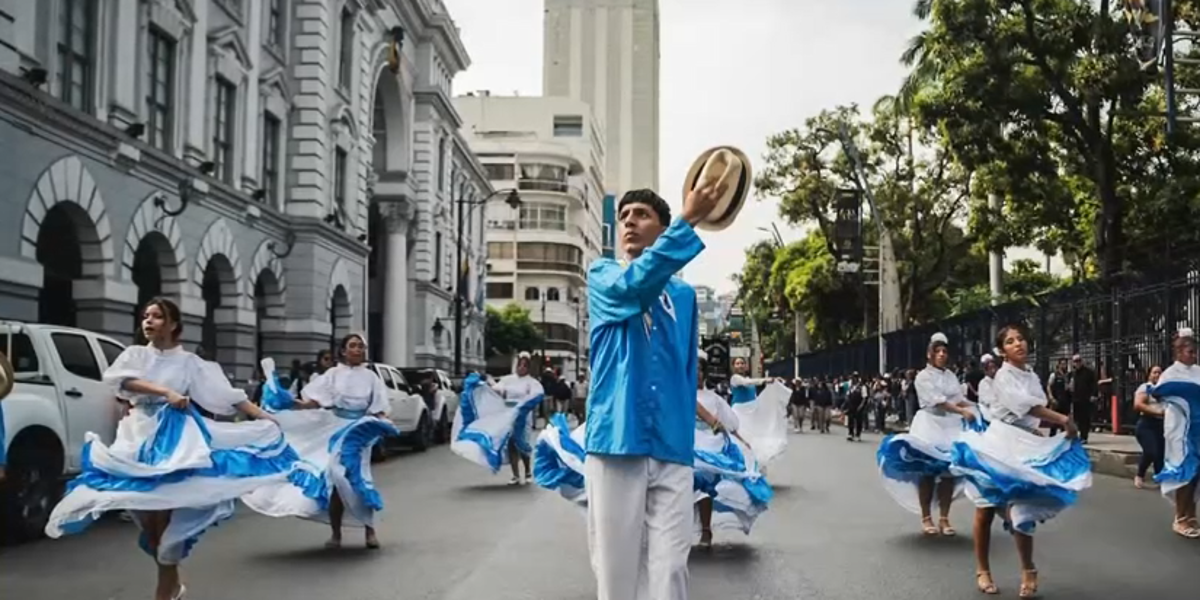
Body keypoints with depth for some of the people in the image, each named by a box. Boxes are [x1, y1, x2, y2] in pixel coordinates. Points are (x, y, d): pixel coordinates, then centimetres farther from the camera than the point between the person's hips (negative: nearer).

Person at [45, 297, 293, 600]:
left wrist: (264, 416, -6)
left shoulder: (188, 361, 5)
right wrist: (164, 391, -20)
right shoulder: (135, 354, 9)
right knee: (143, 511, 3)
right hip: (139, 434, 3)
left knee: (164, 511, -8)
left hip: (174, 437, -3)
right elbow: (118, 379, -12)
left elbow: (226, 394, 1)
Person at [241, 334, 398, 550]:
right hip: (334, 430, 0)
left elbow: (379, 409, 1)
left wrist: (382, 424, -18)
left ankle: (369, 530, 8)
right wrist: (291, 404, -21)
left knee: (357, 479, -5)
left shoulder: (370, 377, 4)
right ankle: (335, 533, 11)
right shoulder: (333, 374, 2)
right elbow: (315, 402, -5)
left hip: (359, 432, 0)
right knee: (333, 479, 0)